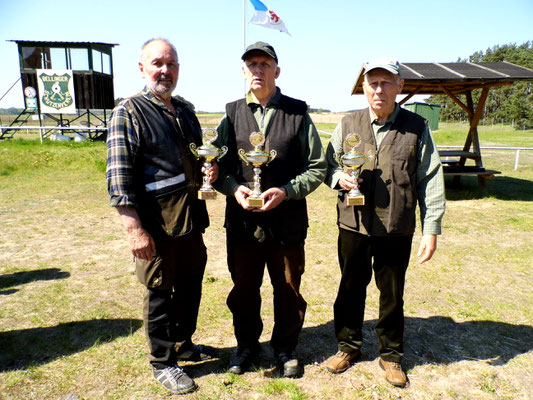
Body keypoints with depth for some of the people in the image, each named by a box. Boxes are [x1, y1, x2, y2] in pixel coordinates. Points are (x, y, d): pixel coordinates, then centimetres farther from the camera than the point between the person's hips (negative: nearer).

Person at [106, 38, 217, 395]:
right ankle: (163, 362, 28)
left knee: (191, 285, 18)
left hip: (192, 219, 7)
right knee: (160, 292, 7)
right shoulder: (129, 113, -8)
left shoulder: (186, 112, 13)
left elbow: (199, 156, 25)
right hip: (156, 224, -7)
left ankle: (183, 344, 40)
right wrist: (135, 230, -19)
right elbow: (119, 177, -14)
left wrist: (212, 168, 1)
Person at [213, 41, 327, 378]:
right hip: (242, 221, 2)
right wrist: (233, 187, -12)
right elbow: (219, 165, 9)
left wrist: (286, 191, -16)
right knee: (244, 290, 17)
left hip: (287, 221, -1)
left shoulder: (298, 113, -1)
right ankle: (247, 344, 41)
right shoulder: (233, 114, 6)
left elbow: (317, 168, 0)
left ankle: (285, 347, 39)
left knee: (288, 291, 14)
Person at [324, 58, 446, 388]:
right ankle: (349, 346, 36)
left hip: (397, 229, -1)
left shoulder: (417, 127, 1)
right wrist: (339, 177, -13)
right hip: (353, 225, 2)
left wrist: (432, 228, -4)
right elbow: (328, 165, 11)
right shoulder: (348, 124, 5)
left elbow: (430, 180, 0)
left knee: (392, 294, 13)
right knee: (351, 288, 14)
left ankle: (391, 354, 35)